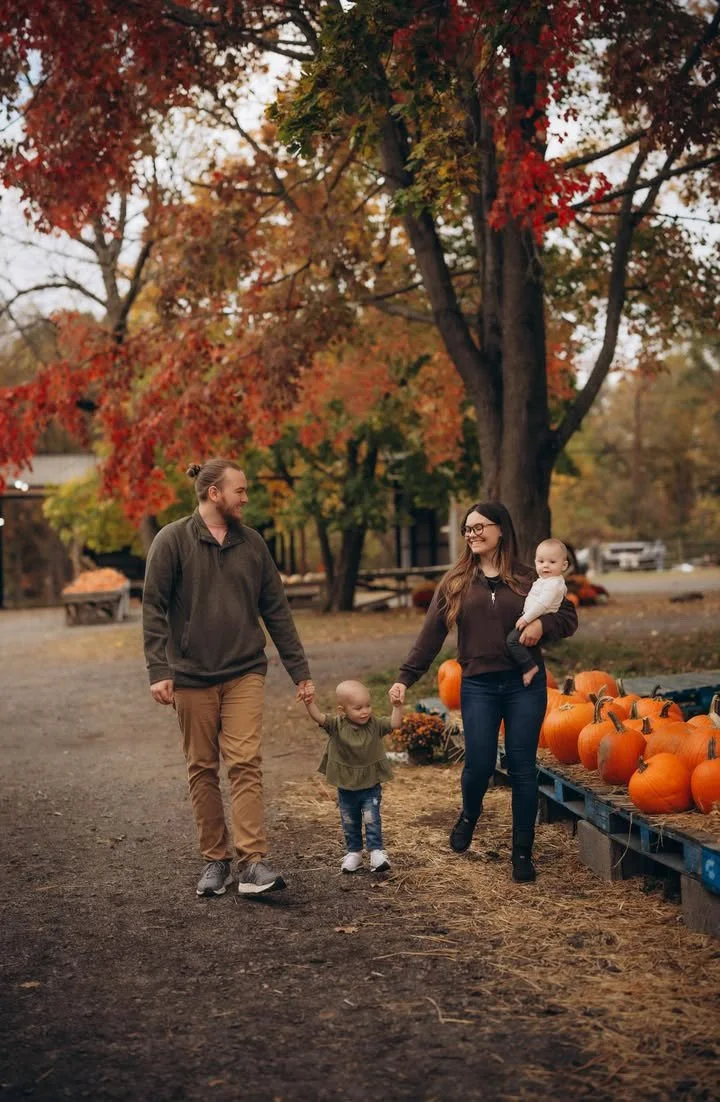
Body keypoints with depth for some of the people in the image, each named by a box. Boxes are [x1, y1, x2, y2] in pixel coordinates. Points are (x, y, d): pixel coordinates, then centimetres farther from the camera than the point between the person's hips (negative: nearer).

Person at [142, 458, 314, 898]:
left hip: (245, 673, 2)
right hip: (192, 676, -1)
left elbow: (276, 610, 10)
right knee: (203, 769, 6)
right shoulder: (173, 540, -3)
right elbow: (154, 609, -4)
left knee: (246, 763, -10)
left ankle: (254, 862, -12)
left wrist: (300, 670, 9)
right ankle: (215, 860, 17)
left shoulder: (251, 542, 7)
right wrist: (159, 670, -13)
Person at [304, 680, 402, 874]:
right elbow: (319, 717, -26)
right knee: (349, 823, 14)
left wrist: (397, 706, -31)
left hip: (371, 786, -1)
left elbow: (395, 723, -17)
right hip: (346, 787, 1)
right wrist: (310, 703, -44)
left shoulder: (375, 724, -9)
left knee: (372, 820, -4)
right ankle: (353, 852, 28)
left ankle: (376, 851, 3)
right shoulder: (337, 725, -13)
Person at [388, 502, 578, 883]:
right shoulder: (456, 581, 6)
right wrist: (405, 677, -3)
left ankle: (523, 852, 14)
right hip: (478, 685, 0)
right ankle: (469, 815, 31)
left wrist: (543, 624, -13)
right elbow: (430, 634, 3)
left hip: (525, 684, 0)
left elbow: (569, 617, 8)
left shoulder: (528, 577, 5)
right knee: (479, 764, -4)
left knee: (522, 768, 1)